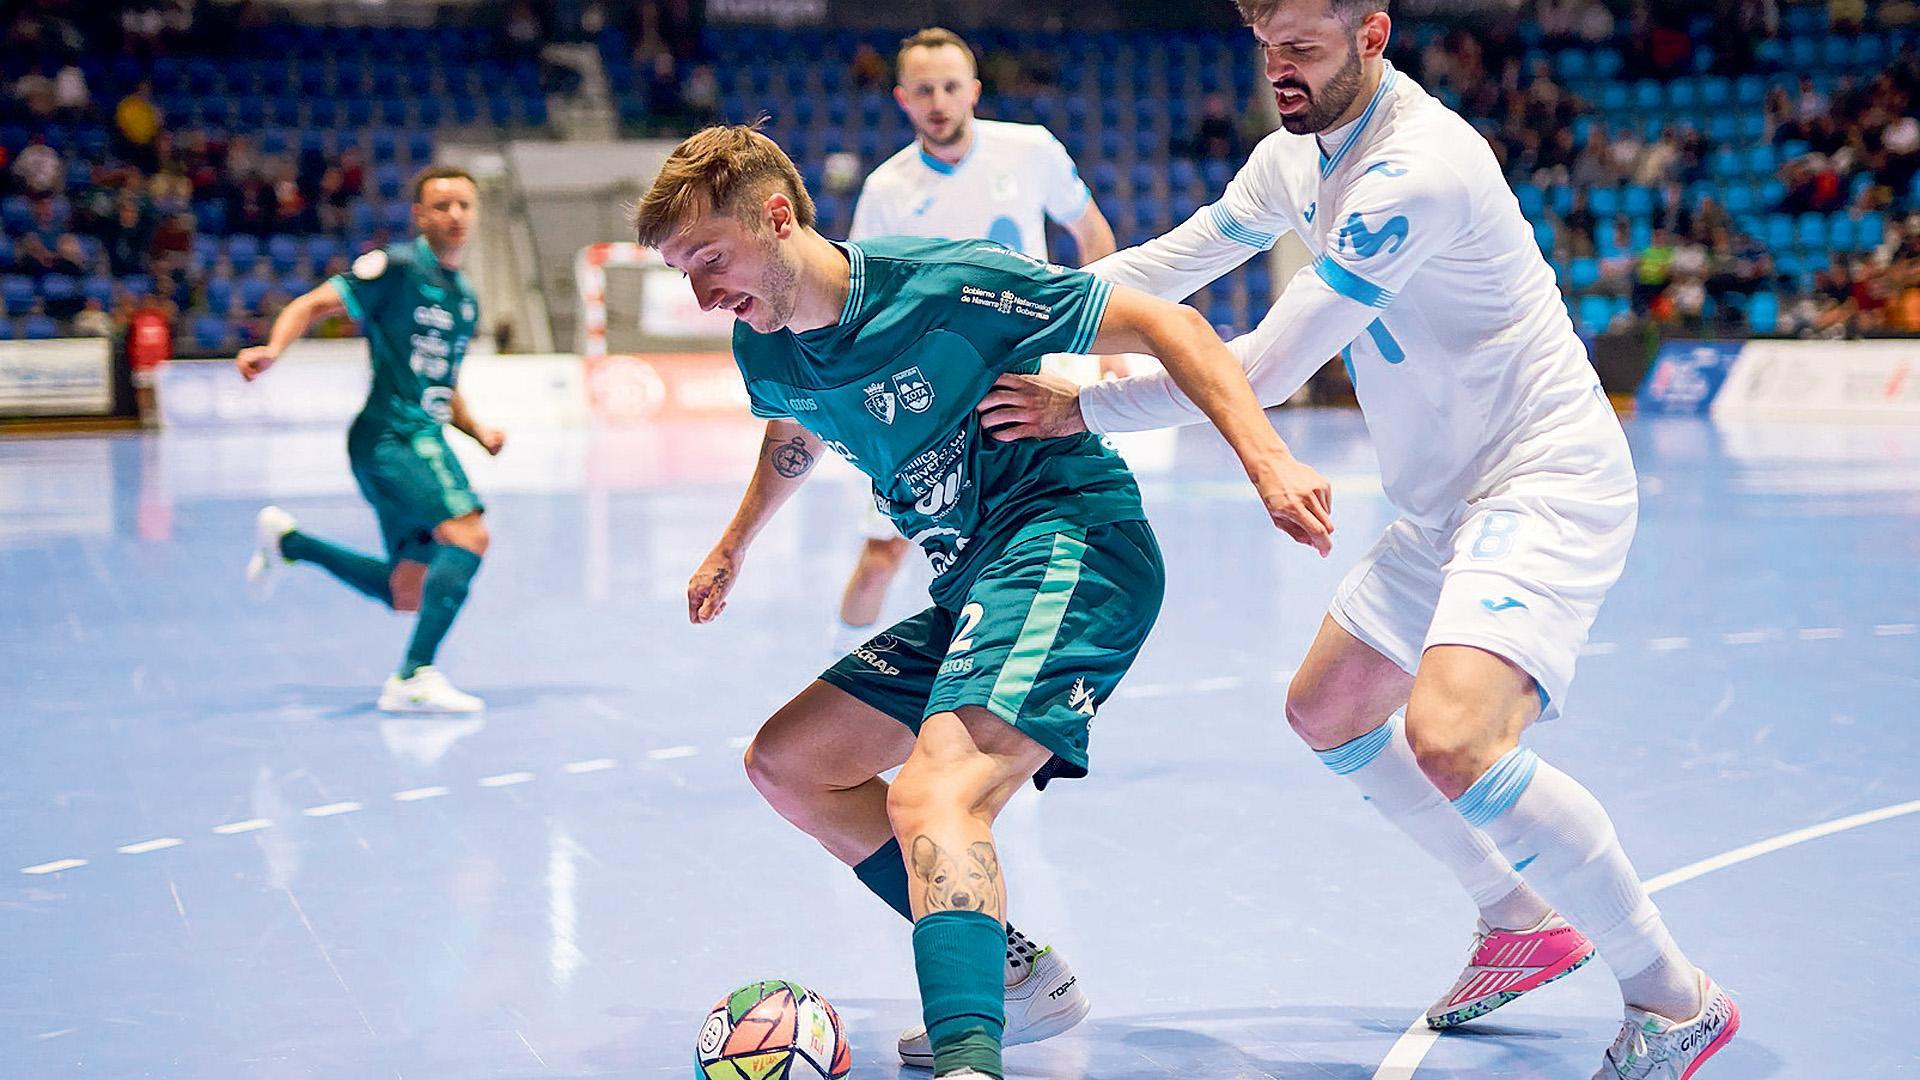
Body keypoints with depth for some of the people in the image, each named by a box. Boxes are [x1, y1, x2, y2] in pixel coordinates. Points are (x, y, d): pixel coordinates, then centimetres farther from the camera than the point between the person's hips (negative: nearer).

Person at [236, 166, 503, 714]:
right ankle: (414, 678, -27)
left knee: (408, 593, 13)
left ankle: (288, 540, 31)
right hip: (391, 434, -9)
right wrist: (273, 349, -30)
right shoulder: (396, 266, -6)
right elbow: (313, 304, -12)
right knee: (469, 532, -27)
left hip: (423, 437, 9)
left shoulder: (464, 298, 18)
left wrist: (479, 432, 11)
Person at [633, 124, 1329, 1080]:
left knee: (931, 794, -31)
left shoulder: (944, 284, -18)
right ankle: (1005, 974, 14)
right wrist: (734, 545, 44)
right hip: (971, 586, 9)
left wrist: (1266, 459, -25)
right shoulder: (764, 350, 4)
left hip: (1072, 544, -9)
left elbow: (1164, 324, -15)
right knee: (786, 764, 13)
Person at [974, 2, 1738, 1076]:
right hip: (1447, 501, 10)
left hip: (1547, 482, -10)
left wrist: (1082, 408, -15)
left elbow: (1266, 368, -23)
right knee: (1328, 713, 19)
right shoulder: (1302, 155, 6)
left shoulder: (1419, 169, -24)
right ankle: (1526, 922, 34)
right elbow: (1169, 263, 16)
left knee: (1451, 739, -29)